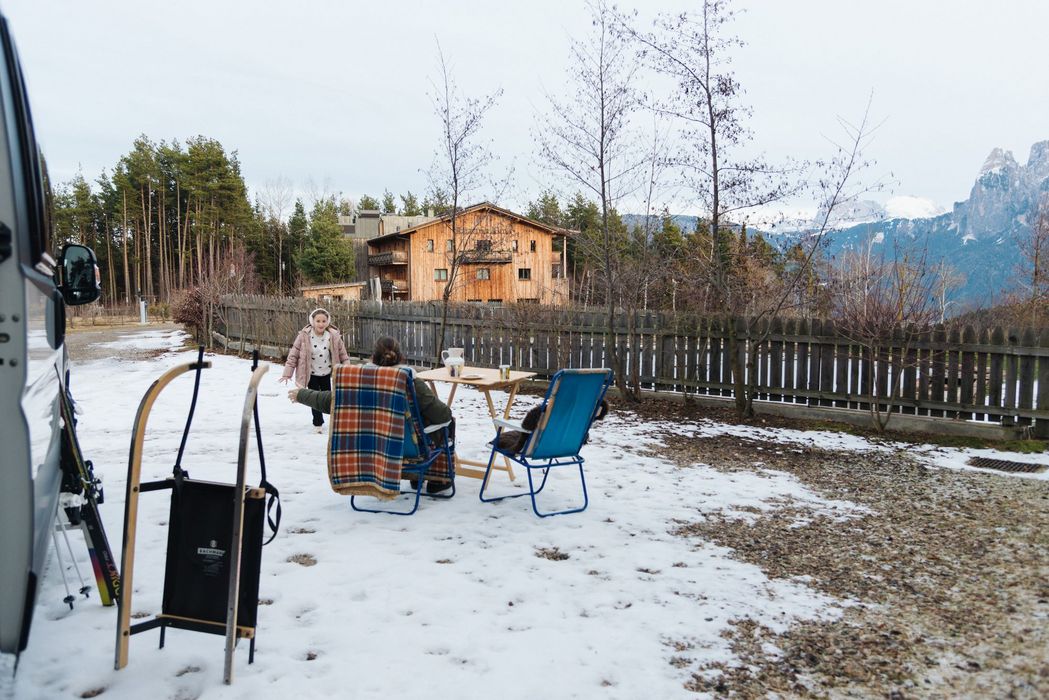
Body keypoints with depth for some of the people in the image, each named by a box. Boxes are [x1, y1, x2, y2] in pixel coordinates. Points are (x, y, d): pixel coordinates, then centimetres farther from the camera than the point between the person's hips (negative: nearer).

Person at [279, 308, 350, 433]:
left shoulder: (334, 336, -15)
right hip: (311, 374, -1)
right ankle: (318, 423, 20)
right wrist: (287, 373, -13)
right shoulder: (304, 336, -20)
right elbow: (293, 354, -12)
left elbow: (343, 354, -3)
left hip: (326, 373, 1)